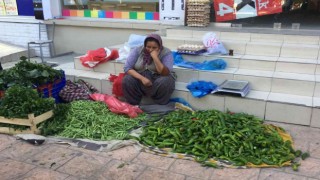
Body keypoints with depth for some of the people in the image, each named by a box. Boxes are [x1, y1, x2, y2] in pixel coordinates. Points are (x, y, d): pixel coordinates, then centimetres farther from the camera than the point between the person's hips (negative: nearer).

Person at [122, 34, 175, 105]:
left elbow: (165, 73, -25)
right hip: (140, 78, 2)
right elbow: (127, 68, -14)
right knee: (127, 80, -26)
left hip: (158, 78, -1)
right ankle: (133, 105, -9)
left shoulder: (166, 53, -14)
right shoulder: (137, 50, -8)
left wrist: (155, 57, -33)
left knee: (164, 82, -34)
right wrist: (142, 78, -27)